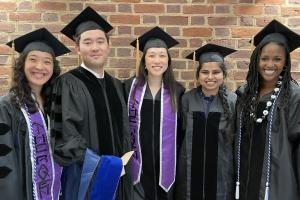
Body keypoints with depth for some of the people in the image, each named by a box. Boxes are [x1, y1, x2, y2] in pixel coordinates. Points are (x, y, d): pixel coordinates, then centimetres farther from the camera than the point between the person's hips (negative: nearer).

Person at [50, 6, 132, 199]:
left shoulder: (116, 85, 8)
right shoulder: (68, 83, -9)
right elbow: (65, 134, -14)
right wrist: (97, 163, -18)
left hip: (117, 175, 5)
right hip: (84, 175, -5)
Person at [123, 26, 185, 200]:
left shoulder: (177, 91, -1)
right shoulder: (130, 87, -2)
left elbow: (182, 131, 4)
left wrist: (179, 164, 4)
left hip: (166, 166, 1)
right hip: (137, 165, -1)